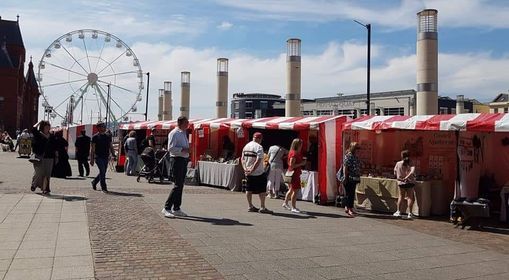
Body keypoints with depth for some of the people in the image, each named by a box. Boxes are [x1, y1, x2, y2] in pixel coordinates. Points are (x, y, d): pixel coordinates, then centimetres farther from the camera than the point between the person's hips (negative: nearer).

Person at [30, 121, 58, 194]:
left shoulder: (52, 137, 11)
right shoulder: (38, 135, 1)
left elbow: (55, 148, 14)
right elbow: (33, 129, -19)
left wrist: (56, 156, 10)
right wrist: (39, 122, -7)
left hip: (49, 158, 3)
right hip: (39, 157, -3)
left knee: (47, 174, 3)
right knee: (38, 172, -2)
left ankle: (45, 189, 7)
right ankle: (34, 184, 24)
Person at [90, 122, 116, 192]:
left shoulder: (108, 137, 14)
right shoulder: (95, 137, -2)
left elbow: (111, 147, 17)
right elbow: (92, 149, -3)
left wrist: (113, 155, 5)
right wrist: (91, 159, -8)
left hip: (106, 157, 6)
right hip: (98, 157, -6)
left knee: (103, 172, 11)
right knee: (102, 172, -12)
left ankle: (94, 182, 35)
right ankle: (104, 188, -6)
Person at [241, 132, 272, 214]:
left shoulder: (246, 146, 9)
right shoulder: (259, 147, -14)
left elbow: (242, 159, 7)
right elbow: (258, 161, -22)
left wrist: (245, 169, -1)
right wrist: (252, 170, -18)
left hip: (248, 173, 7)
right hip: (258, 173, -7)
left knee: (249, 189, 12)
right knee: (262, 190, 2)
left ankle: (250, 206, 20)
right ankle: (262, 207, 3)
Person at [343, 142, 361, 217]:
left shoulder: (355, 156, 15)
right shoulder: (348, 156, -12)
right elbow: (345, 167, -16)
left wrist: (358, 177, 19)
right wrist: (345, 178, -18)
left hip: (354, 179, 9)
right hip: (349, 179, -9)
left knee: (352, 194, 13)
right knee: (349, 194, -5)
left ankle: (349, 207, 22)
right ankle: (349, 209, -1)